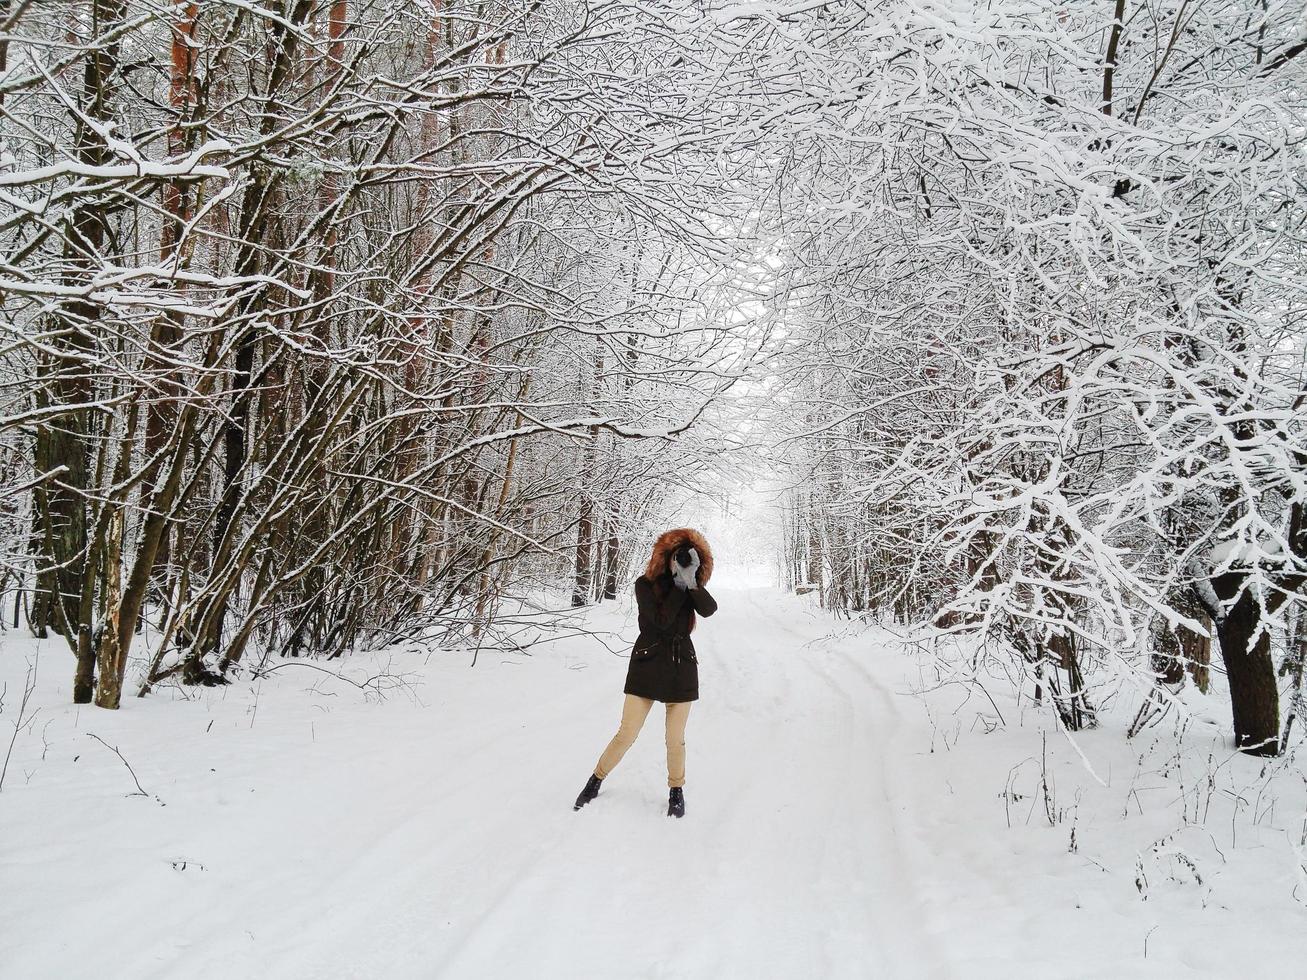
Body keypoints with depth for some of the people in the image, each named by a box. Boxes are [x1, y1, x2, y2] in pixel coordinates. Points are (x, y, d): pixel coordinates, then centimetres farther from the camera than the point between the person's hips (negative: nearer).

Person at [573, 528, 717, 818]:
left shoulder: (691, 588, 3)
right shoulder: (646, 584, -7)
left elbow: (709, 609, -17)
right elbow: (661, 620, -19)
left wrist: (691, 582, -28)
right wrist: (679, 585, -19)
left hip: (681, 668, 2)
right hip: (647, 666, -2)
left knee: (676, 740, 6)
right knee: (626, 735, 0)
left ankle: (676, 790, 28)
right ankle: (596, 780, 20)